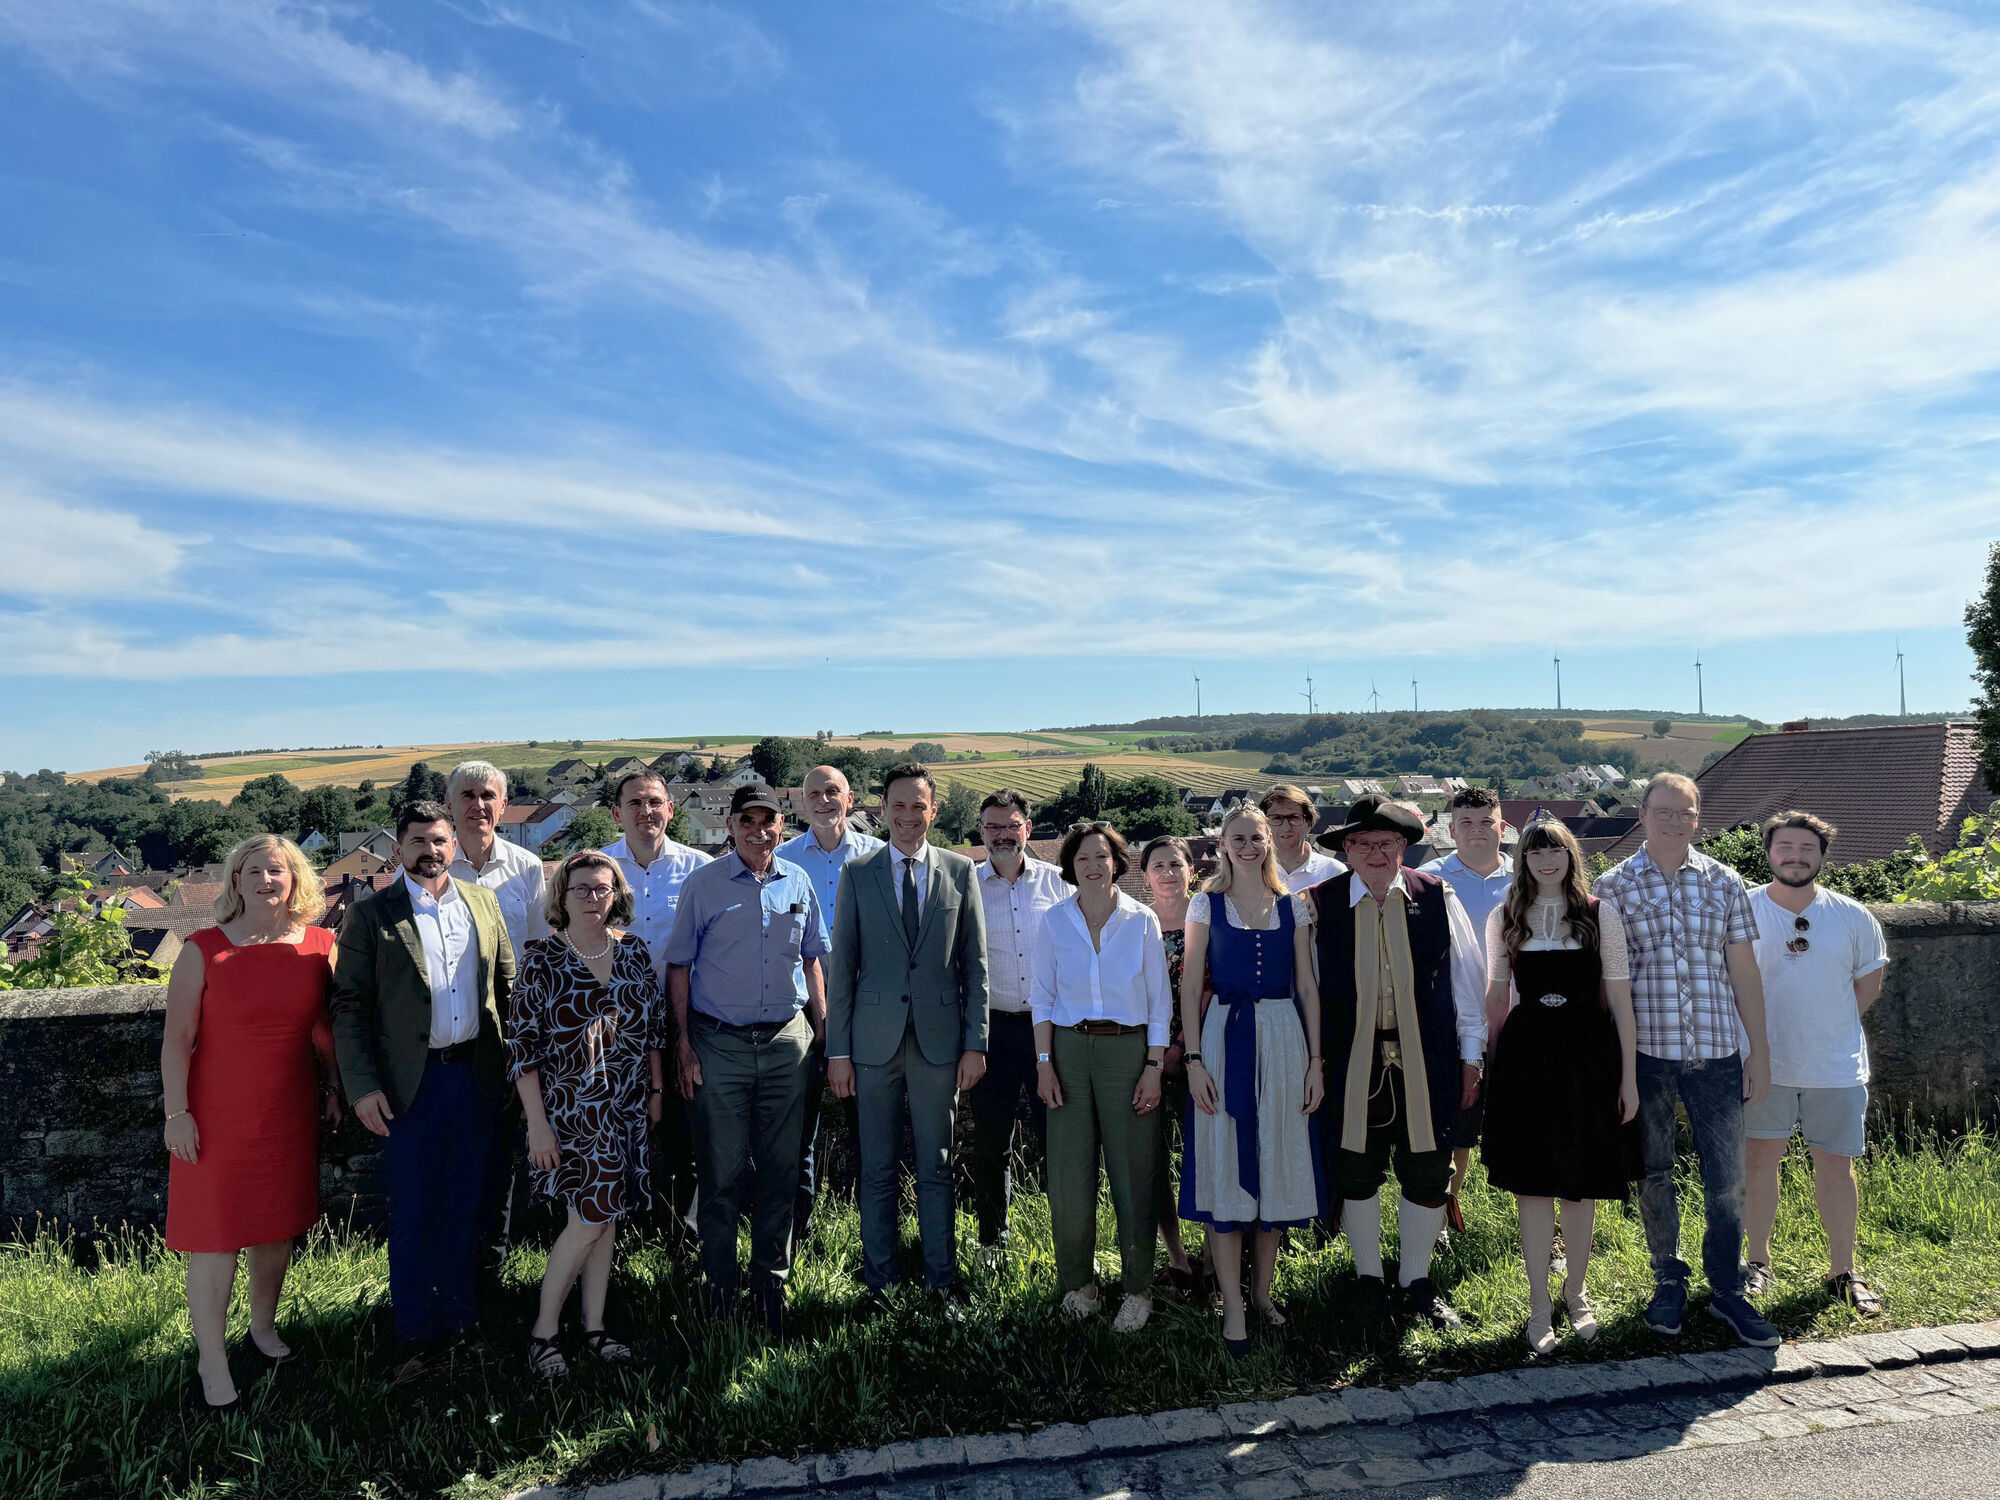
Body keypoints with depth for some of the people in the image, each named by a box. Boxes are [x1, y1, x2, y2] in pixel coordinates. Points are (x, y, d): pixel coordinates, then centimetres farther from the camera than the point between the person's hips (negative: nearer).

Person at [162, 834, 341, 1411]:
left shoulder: (319, 945, -1)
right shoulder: (204, 951, -9)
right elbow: (177, 1039, -7)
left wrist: (334, 1089, 10)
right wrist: (177, 1113, -10)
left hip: (290, 1114, 3)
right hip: (217, 1117, -3)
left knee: (278, 1226, 15)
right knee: (215, 1237, 3)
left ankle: (263, 1327, 36)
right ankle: (212, 1362, 16)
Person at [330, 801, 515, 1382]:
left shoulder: (484, 903, 7)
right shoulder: (371, 915, -4)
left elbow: (507, 982, 13)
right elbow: (349, 1006, -4)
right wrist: (362, 1086, -10)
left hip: (477, 1074, 3)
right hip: (410, 1082, -3)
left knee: (465, 1204, 13)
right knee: (412, 1212, 4)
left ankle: (459, 1316, 28)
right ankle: (414, 1334, 18)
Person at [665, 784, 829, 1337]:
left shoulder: (798, 882, 7)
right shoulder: (704, 884, -2)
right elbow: (679, 966, 0)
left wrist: (822, 1030, 10)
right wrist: (683, 1042, -5)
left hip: (787, 1042, 3)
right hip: (719, 1043, -2)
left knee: (780, 1168, 8)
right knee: (722, 1171, 4)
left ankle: (771, 1281, 23)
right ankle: (719, 1282, 20)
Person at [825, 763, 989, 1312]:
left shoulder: (960, 872, 4)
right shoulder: (857, 875, 3)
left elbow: (975, 963, 4)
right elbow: (842, 967, 3)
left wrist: (975, 1042, -1)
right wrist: (837, 1050, -1)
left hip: (939, 1039, 0)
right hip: (875, 1039, 0)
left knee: (936, 1168, 9)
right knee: (877, 1170, 8)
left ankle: (942, 1280, 22)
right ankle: (878, 1283, 21)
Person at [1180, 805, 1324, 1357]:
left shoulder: (1293, 906, 9)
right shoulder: (1207, 903, 3)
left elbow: (1307, 987, 9)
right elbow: (1191, 985, 0)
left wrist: (1315, 1060, 3)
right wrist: (1195, 1059, -8)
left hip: (1284, 1038, 2)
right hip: (1225, 1037, -2)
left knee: (1278, 1162, 7)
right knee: (1225, 1166, 0)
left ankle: (1262, 1289, 24)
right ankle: (1233, 1307, 8)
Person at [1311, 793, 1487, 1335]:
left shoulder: (1437, 898, -1)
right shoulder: (1320, 904, -3)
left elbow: (1466, 976, 6)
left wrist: (1471, 1052, 8)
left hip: (1427, 1063, 1)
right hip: (1352, 1063, 0)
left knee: (1428, 1173, 8)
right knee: (1357, 1173, 9)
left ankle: (1417, 1281, 29)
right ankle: (1368, 1281, 30)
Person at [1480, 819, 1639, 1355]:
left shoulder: (1601, 914, 2)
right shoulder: (1504, 918, 6)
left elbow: (1619, 998, 2)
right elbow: (1496, 996, 9)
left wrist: (1628, 1075, 0)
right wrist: (1490, 1064, 4)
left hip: (1589, 1053, 0)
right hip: (1526, 1054, 0)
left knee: (1583, 1182, 10)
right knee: (1532, 1181, 3)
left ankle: (1576, 1290, 31)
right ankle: (1539, 1307, 14)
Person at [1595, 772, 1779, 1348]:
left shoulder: (1725, 883, 6)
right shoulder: (1614, 886, 0)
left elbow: (1744, 971, 8)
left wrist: (1759, 1051, 6)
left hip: (1717, 1050, 1)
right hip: (1645, 1049, -1)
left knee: (1727, 1178, 4)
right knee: (1654, 1173, 10)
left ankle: (1726, 1290, 22)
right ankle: (1668, 1279, 29)